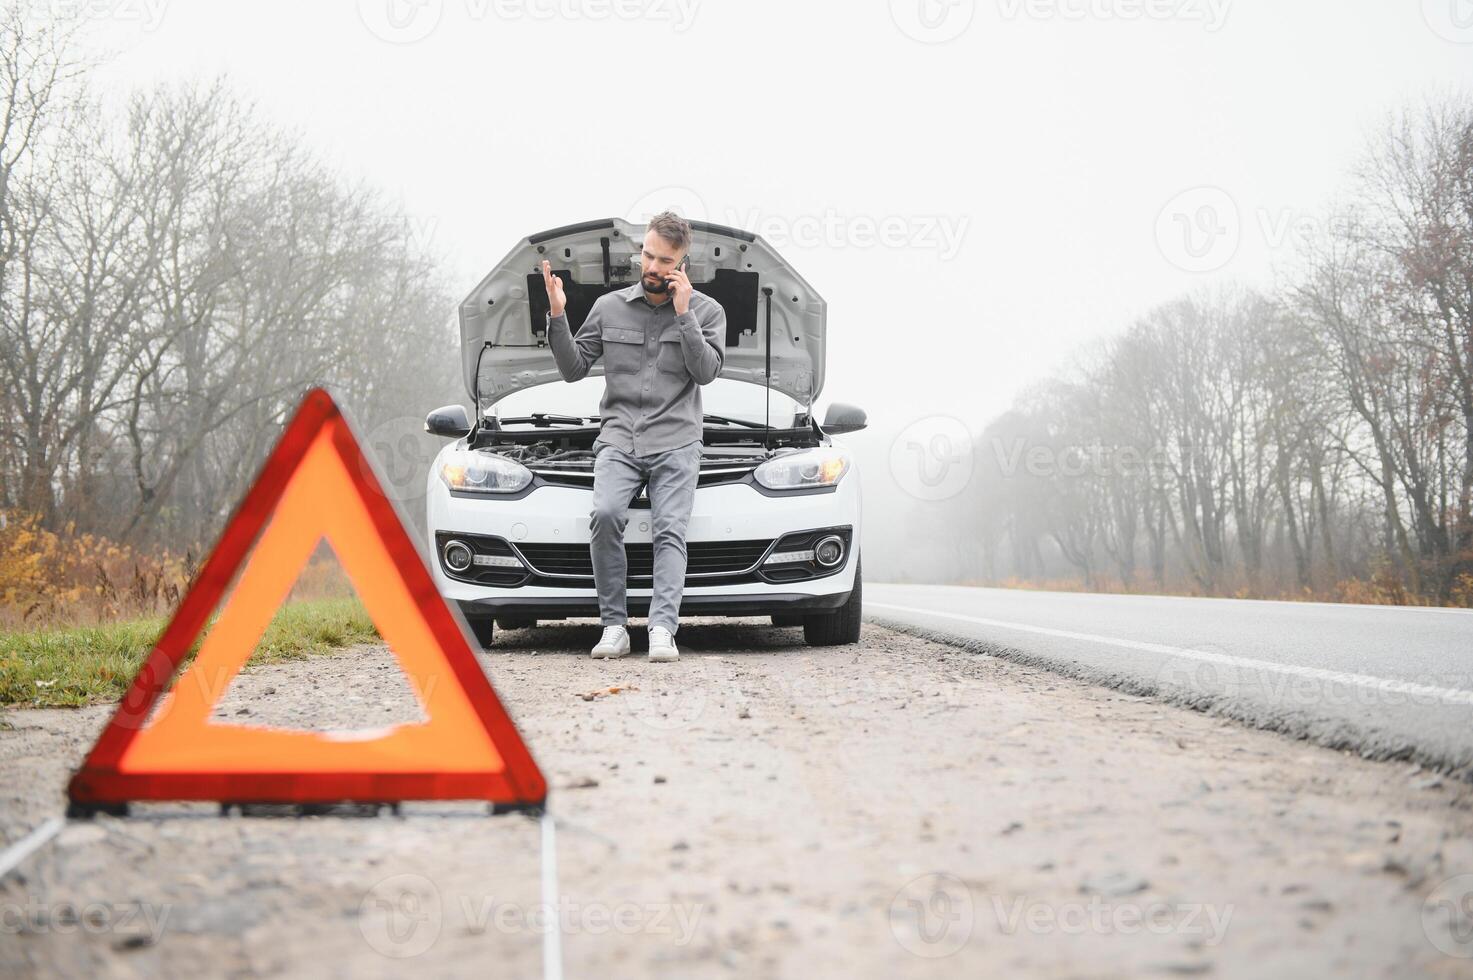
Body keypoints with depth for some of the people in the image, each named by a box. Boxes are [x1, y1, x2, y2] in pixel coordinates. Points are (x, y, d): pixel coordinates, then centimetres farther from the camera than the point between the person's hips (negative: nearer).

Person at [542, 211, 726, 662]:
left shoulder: (706, 311, 8)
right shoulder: (609, 307, 12)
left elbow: (707, 371, -6)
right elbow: (573, 368, 12)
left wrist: (683, 315, -12)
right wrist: (558, 318, -2)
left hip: (675, 443, -1)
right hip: (618, 439, 1)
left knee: (670, 530, -18)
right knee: (605, 514, -24)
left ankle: (662, 629, -26)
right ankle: (614, 626, -20)